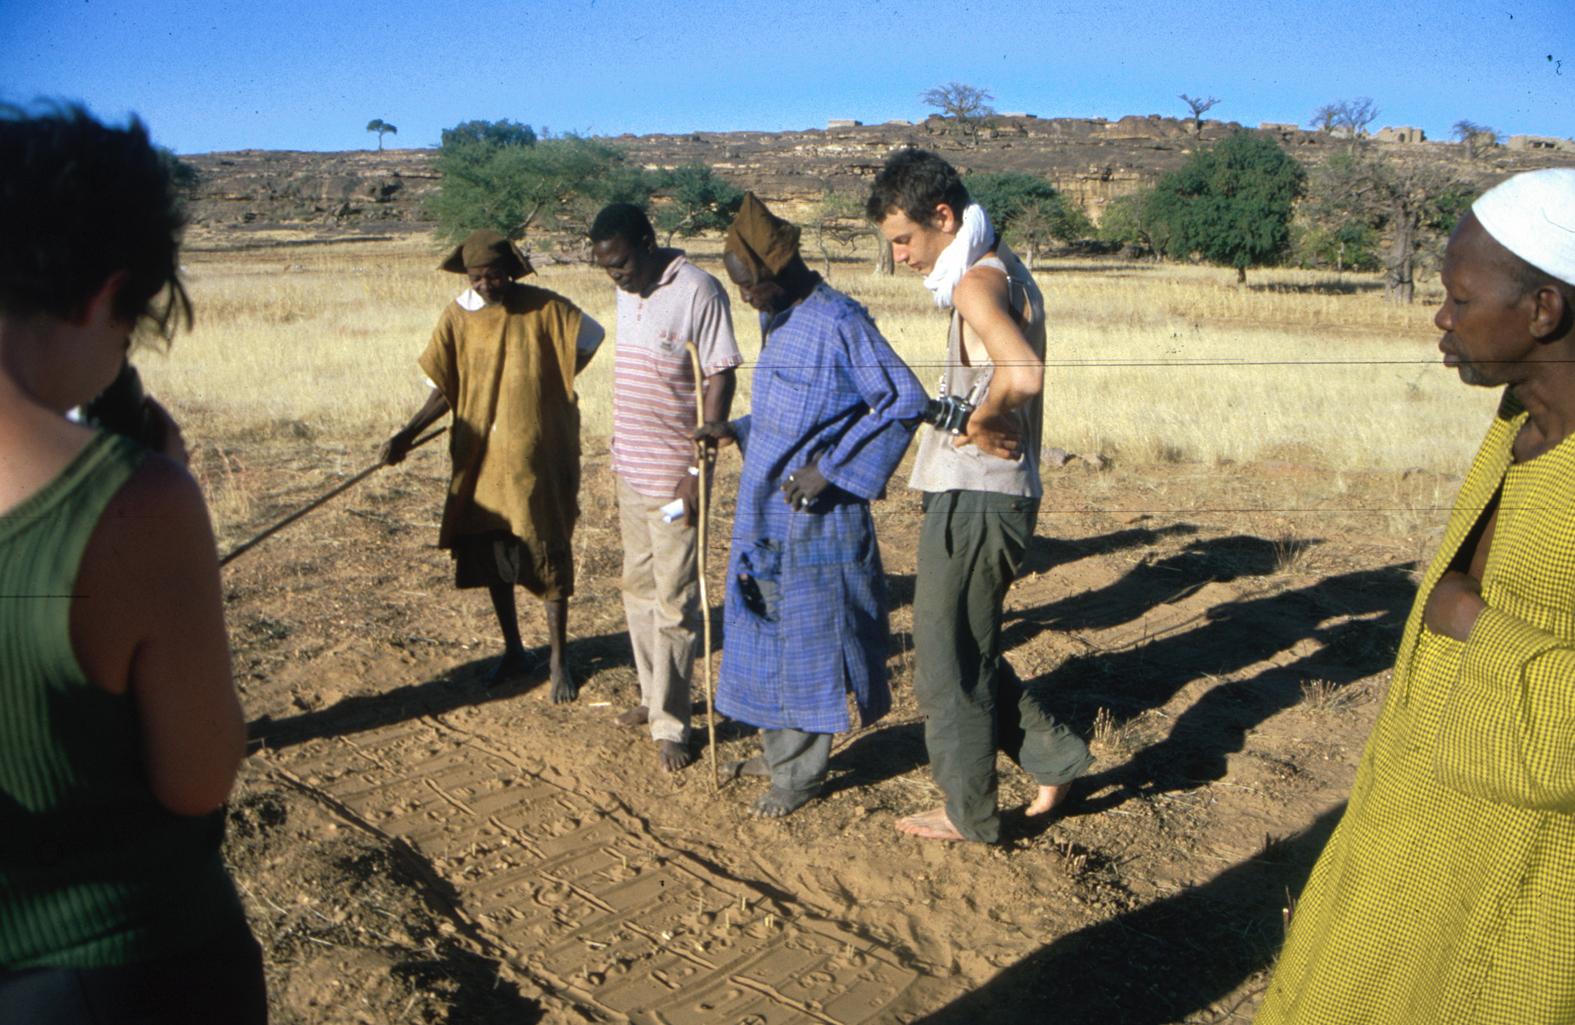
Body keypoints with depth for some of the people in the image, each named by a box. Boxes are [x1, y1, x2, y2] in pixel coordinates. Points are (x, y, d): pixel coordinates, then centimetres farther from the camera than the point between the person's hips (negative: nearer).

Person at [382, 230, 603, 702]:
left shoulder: (545, 309, -9)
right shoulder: (458, 316, 0)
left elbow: (591, 337, 6)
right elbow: (446, 388, 5)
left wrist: (544, 387, 4)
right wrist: (407, 434, -4)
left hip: (540, 456, -3)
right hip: (481, 455, 4)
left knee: (548, 555, 1)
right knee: (488, 553, 10)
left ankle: (559, 658, 15)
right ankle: (513, 650, 28)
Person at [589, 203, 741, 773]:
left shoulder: (698, 292, -15)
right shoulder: (627, 293, 10)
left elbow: (720, 379, -16)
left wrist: (698, 468, -19)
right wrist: (621, 456, 18)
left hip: (674, 474, -8)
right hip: (631, 468, 8)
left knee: (674, 603, -2)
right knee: (638, 587, 16)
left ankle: (670, 726, 8)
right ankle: (653, 698, 31)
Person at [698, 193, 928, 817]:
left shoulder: (839, 322, -16)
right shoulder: (782, 323, 12)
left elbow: (905, 401, -19)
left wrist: (829, 469, -20)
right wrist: (739, 431, 11)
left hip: (816, 518, -9)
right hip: (766, 514, 9)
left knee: (809, 637, 2)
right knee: (768, 630, 15)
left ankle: (803, 774, 16)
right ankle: (779, 752, 31)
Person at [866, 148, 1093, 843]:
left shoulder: (976, 283, -17)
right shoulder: (1008, 275, 15)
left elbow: (1022, 375, -36)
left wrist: (975, 425, -20)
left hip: (974, 498, -10)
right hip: (1006, 492, 10)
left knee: (948, 661, 4)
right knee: (969, 652, 20)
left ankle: (969, 814, 18)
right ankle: (1055, 757, 26)